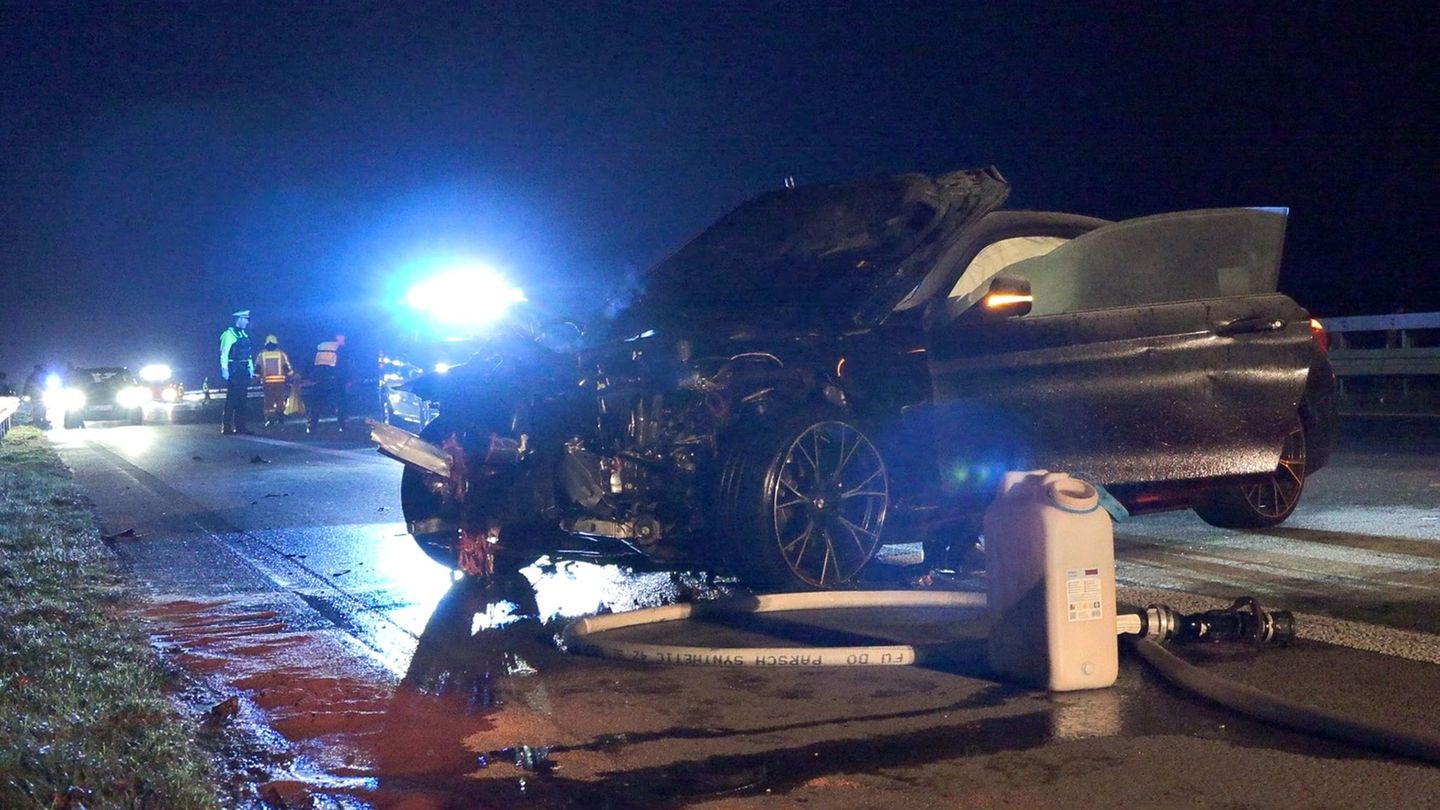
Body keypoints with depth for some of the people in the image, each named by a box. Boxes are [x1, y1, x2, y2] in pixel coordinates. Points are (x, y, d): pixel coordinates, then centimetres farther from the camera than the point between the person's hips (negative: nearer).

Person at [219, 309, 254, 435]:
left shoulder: (244, 335, 16)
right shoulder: (229, 334, -7)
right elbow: (224, 353, -12)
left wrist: (251, 368, 14)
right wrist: (224, 369, -18)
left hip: (244, 371, 7)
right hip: (234, 371, -7)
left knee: (242, 399, 8)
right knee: (232, 398, -7)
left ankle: (240, 426, 12)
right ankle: (226, 427, -4)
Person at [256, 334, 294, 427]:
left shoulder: (262, 354, 4)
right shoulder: (281, 353, 1)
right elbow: (288, 367, 2)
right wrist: (290, 376, 12)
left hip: (267, 381, 1)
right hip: (280, 381, -1)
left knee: (268, 401, 4)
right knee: (280, 400, 7)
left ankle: (269, 418, -1)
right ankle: (280, 418, 5)